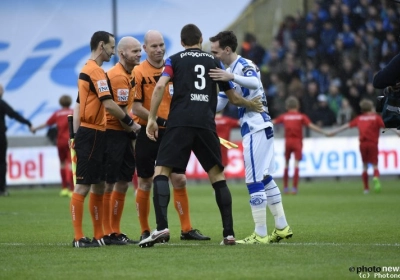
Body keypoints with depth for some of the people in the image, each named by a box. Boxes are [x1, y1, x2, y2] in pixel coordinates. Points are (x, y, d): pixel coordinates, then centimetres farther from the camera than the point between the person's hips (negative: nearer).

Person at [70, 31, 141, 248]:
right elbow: (108, 104, -20)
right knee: (83, 186, -8)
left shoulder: (86, 70, 17)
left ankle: (99, 235, 16)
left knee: (98, 185, 12)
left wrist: (76, 134, 18)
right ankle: (78, 237, -8)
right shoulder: (96, 71, -13)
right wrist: (130, 123, -10)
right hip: (91, 134, -10)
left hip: (94, 134, 10)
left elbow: (78, 105, 19)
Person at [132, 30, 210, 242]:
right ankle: (144, 231, 14)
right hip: (147, 134, -4)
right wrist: (158, 120, -21)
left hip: (171, 133, 4)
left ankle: (186, 229, 7)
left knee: (179, 180, 0)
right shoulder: (138, 72, -7)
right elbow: (136, 107, -11)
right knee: (145, 183, 4)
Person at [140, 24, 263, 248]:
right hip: (206, 125, 2)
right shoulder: (214, 61, 19)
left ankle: (162, 227, -20)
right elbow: (234, 98, 23)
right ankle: (229, 233, 8)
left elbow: (160, 87, -5)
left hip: (180, 123, -2)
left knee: (161, 171, -1)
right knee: (217, 176, 12)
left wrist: (152, 118, -1)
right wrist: (252, 105, 41)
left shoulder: (175, 60, 13)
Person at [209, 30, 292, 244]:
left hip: (256, 129, -10)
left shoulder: (244, 65, -13)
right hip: (262, 128, 10)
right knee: (265, 178, 15)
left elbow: (254, 82, -36)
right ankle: (282, 227, 20)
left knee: (254, 182, -9)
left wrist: (232, 77, -51)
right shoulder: (229, 71, 17)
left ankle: (260, 235, -7)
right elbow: (219, 104, 21)